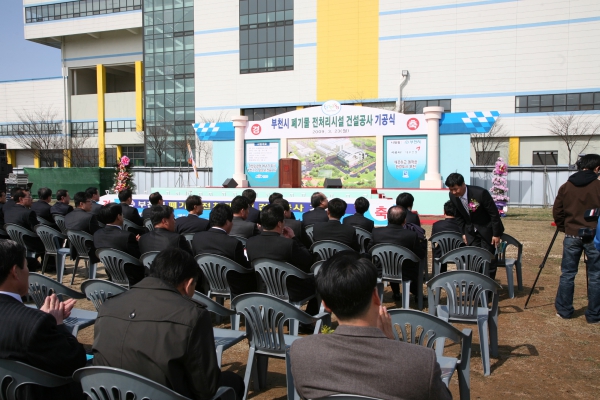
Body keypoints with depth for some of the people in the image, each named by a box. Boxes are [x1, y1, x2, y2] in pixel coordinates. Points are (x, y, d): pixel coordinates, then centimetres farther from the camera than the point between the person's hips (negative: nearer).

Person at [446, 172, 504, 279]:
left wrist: (496, 234, -16)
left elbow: (494, 213, -20)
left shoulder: (480, 193, -29)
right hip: (470, 230, 5)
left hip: (487, 229, -4)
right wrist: (463, 232, 1)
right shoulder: (452, 196, -13)